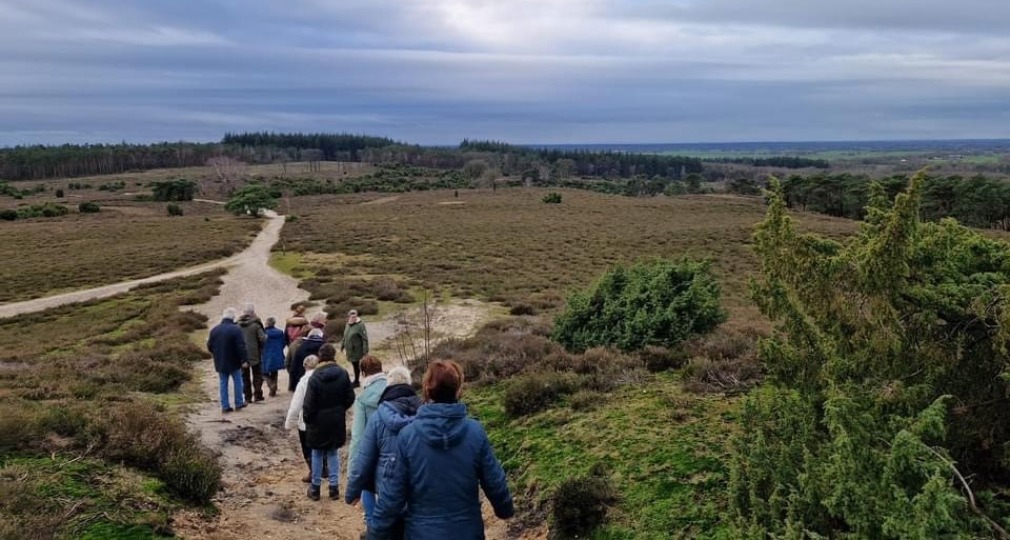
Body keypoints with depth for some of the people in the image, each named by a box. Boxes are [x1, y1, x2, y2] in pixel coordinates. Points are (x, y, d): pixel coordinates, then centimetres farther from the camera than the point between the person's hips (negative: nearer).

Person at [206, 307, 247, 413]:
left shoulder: (214, 330, 1)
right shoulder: (236, 329, -15)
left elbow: (209, 346, 9)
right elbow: (241, 347, -19)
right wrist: (244, 360, -13)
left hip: (220, 362, 4)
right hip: (234, 362, -4)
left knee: (223, 383, 9)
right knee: (237, 381, 11)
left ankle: (225, 406, 9)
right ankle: (239, 403, 15)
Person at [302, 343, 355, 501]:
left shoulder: (315, 377, -18)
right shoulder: (343, 374, -10)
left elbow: (309, 404, -14)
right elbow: (350, 398, -3)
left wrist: (307, 419, 2)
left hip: (318, 422, -2)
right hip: (337, 421, 3)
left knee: (317, 454, 12)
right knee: (333, 453, 15)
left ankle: (315, 488, 21)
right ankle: (334, 487, 16)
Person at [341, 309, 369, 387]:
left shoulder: (360, 325, -16)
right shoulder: (347, 324, 7)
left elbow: (365, 338, -17)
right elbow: (345, 336, 20)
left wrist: (365, 350, -21)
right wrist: (342, 345, 20)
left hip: (357, 349, -6)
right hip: (350, 349, 6)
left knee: (356, 365, 0)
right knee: (354, 364, 13)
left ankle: (356, 381, 11)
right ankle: (356, 381, 24)